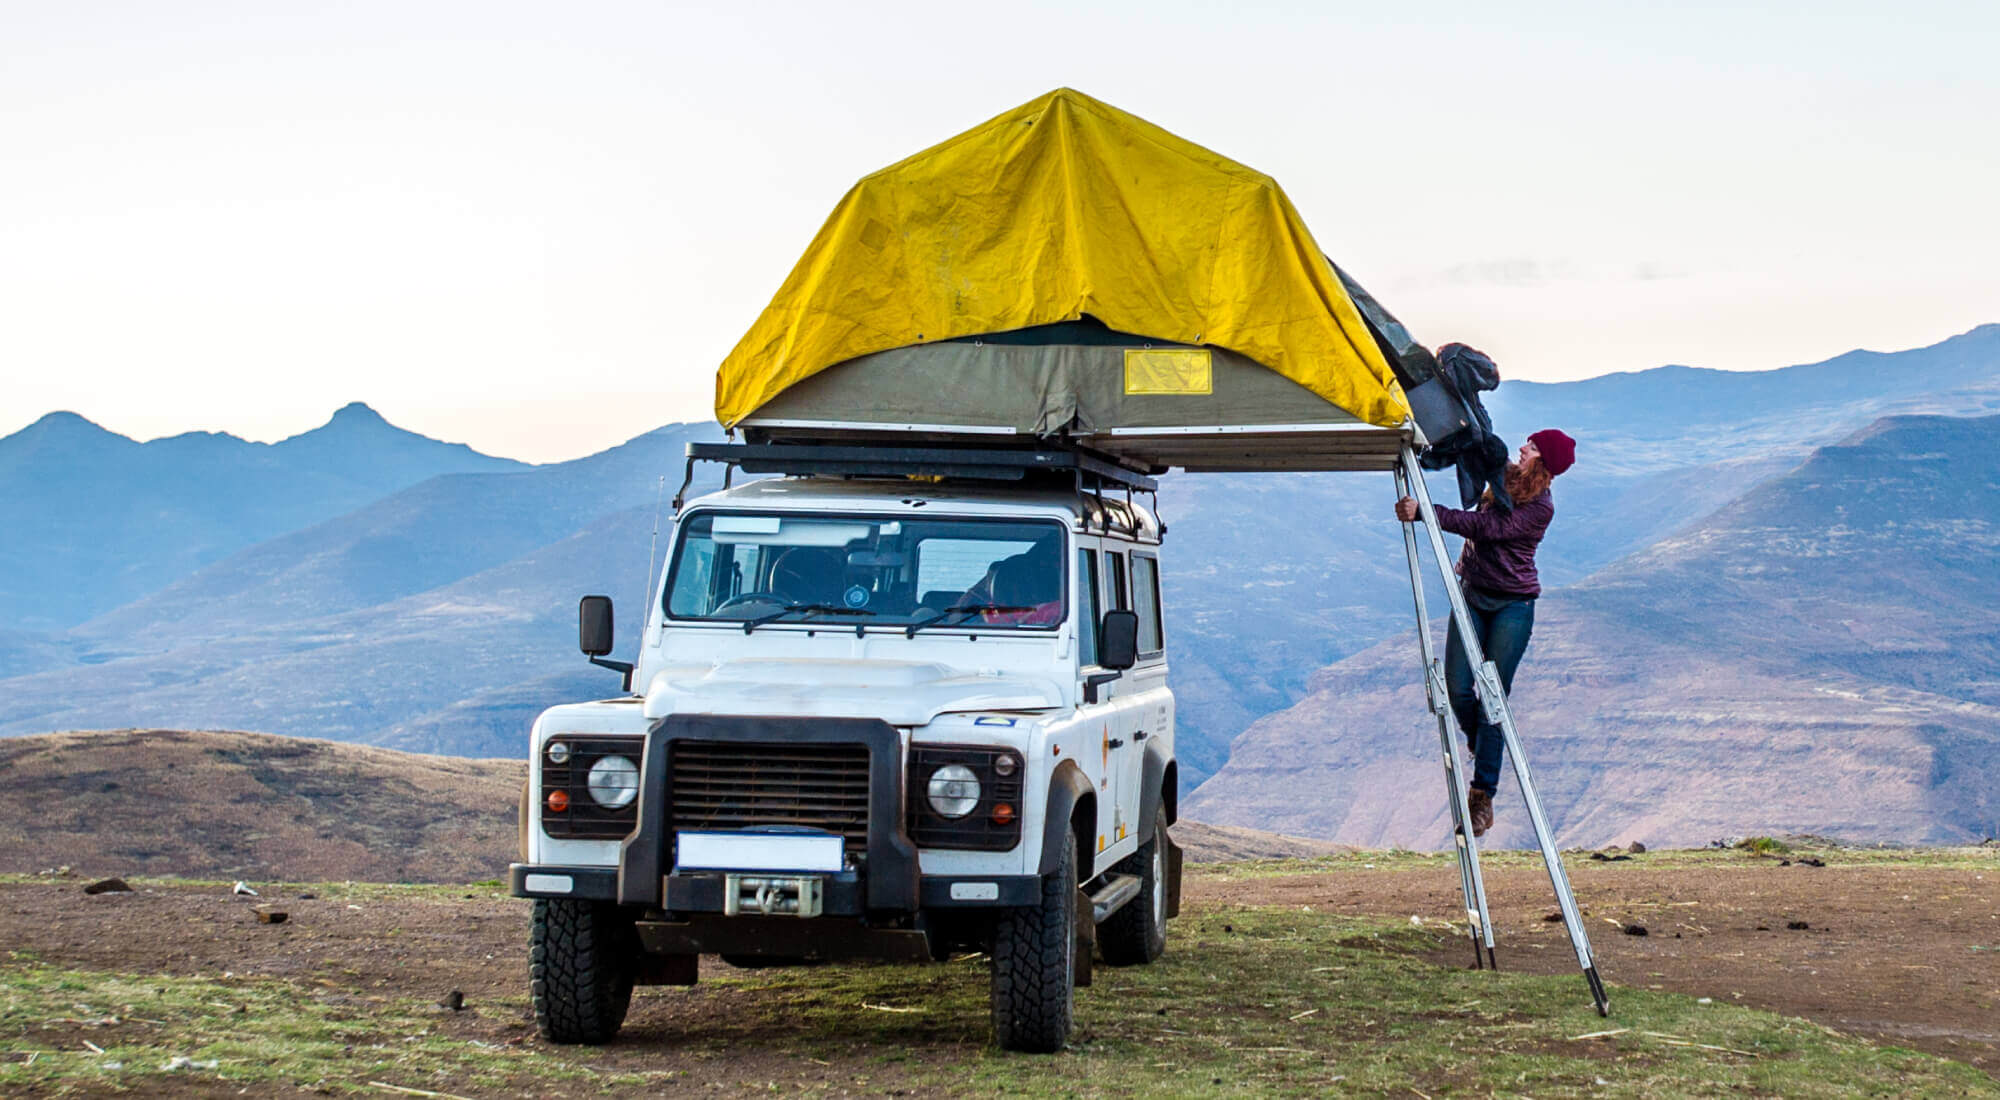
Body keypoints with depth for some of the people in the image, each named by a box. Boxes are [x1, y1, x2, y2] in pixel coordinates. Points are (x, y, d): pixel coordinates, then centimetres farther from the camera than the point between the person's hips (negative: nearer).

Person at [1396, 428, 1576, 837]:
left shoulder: (1541, 507, -14)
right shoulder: (1500, 475, 6)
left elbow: (1483, 527, -25)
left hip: (1513, 605, -6)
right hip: (1472, 595, 6)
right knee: (1457, 688, -3)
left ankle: (1482, 796, -2)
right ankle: (1485, 751, 26)